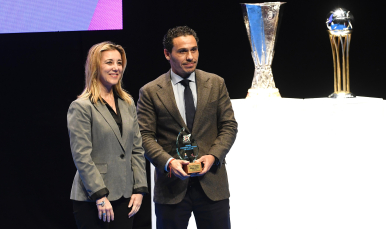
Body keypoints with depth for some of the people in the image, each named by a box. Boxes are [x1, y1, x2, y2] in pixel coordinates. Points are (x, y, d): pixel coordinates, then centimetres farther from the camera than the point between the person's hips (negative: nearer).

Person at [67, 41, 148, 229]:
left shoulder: (127, 104, 13)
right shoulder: (81, 107, -6)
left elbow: (137, 149, 13)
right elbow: (82, 156, -11)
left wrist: (139, 189, 4)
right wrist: (100, 196, -15)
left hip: (125, 198, 5)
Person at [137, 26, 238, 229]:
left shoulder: (216, 84, 7)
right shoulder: (150, 92, 1)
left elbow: (229, 126, 7)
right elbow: (145, 136, -3)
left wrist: (213, 156, -10)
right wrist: (168, 162, -19)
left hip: (212, 183, 2)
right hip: (172, 186, -1)